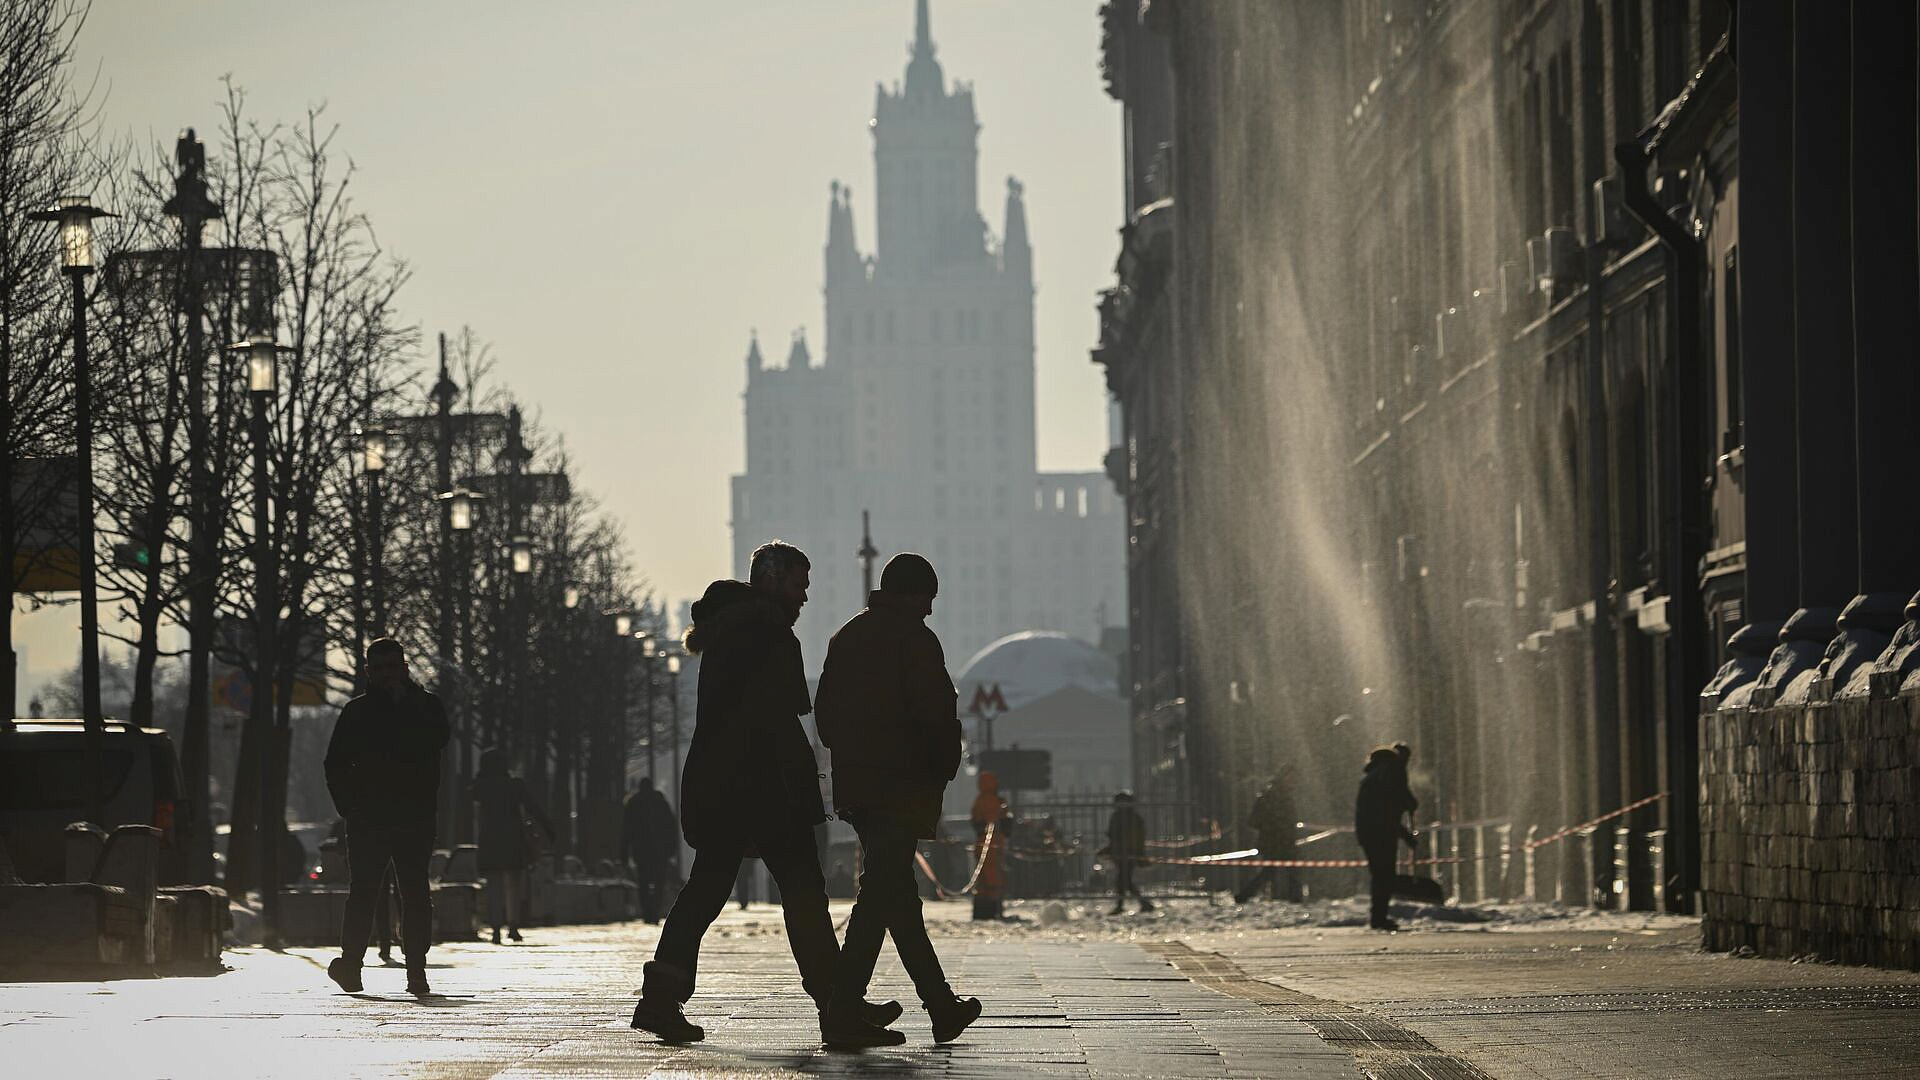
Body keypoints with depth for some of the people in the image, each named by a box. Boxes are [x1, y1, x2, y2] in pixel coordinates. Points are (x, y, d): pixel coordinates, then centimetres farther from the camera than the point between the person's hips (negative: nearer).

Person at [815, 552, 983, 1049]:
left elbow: (824, 711, 17)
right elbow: (937, 713, -14)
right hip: (902, 786, -8)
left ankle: (942, 1006, 22)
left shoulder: (845, 638, 15)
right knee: (882, 894, -9)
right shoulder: (914, 639, -8)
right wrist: (943, 769, -1)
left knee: (897, 895, 14)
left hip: (854, 785, 8)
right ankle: (844, 1012, -15)